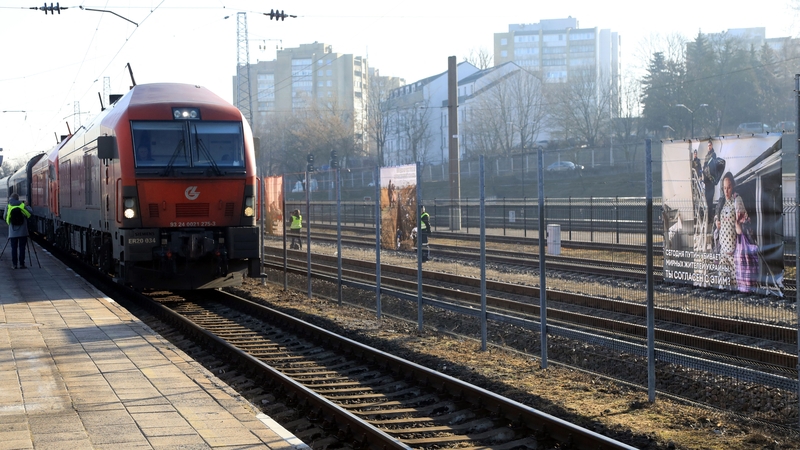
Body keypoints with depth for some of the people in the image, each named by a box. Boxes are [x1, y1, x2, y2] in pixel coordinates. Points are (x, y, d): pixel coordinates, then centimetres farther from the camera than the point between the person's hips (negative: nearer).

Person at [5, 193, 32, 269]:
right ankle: (21, 264, 0)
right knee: (22, 248, 3)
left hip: (13, 232, 0)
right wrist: (27, 206, 18)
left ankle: (14, 264, 2)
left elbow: (5, 217, 2)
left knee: (14, 248, 5)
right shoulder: (22, 205, -2)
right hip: (22, 232, 0)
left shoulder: (8, 206, 0)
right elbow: (30, 212, -1)